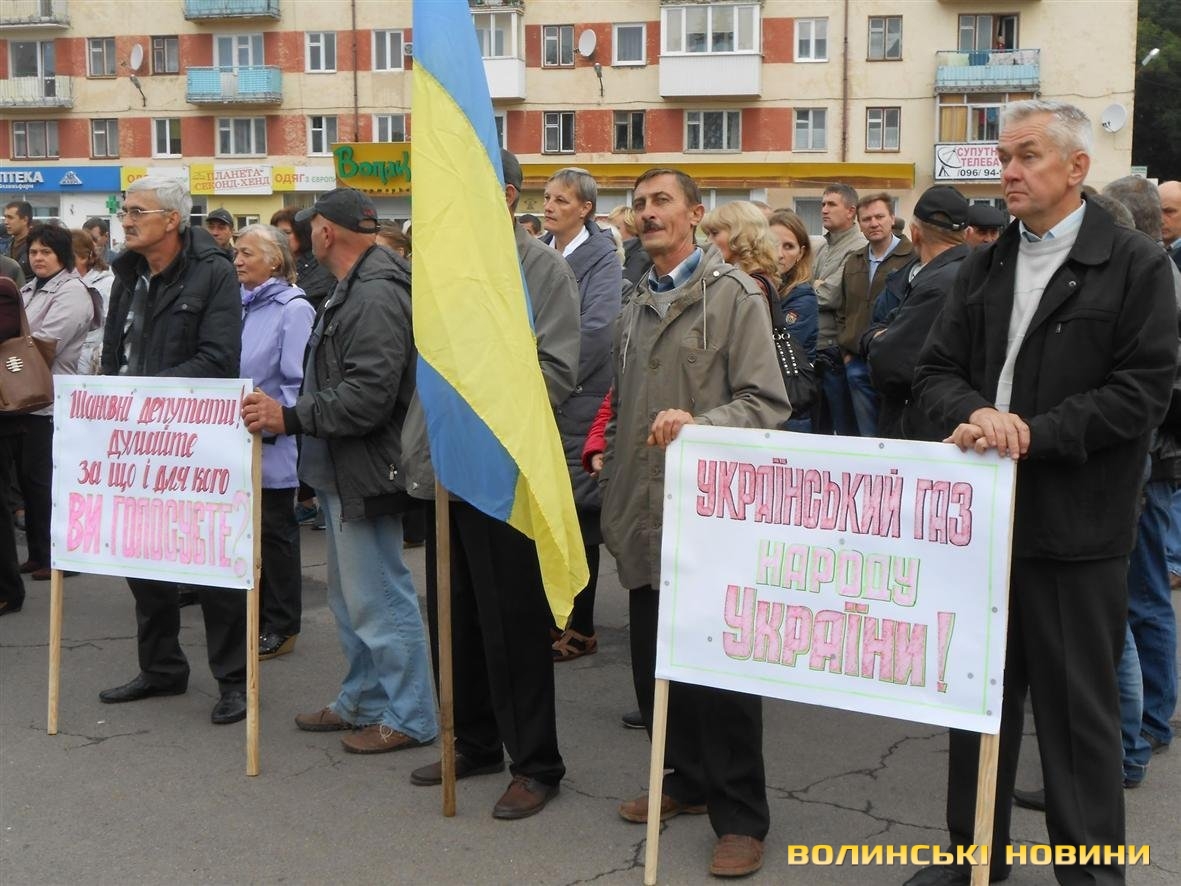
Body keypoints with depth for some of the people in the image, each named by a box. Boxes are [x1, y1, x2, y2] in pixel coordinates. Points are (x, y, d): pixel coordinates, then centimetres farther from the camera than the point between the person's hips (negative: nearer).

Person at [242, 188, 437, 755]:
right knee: (351, 597, 20)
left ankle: (408, 717, 8)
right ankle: (362, 702, 33)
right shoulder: (355, 289, 16)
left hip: (364, 472, -11)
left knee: (379, 598, -4)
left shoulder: (376, 296, -20)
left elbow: (368, 395, -28)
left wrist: (290, 419, -23)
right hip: (341, 473, 11)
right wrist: (286, 413, 17)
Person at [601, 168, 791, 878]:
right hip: (644, 514, 7)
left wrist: (698, 424, -28)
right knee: (654, 660, 11)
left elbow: (768, 403, -12)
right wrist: (615, 498, 19)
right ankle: (687, 779, 29)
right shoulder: (637, 307, 16)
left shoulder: (733, 294, -5)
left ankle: (740, 815, 10)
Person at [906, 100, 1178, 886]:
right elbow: (938, 369, 7)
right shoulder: (985, 266, 12)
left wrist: (1035, 434, -19)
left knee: (1078, 705, 5)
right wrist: (976, 414, -15)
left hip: (1076, 525, -5)